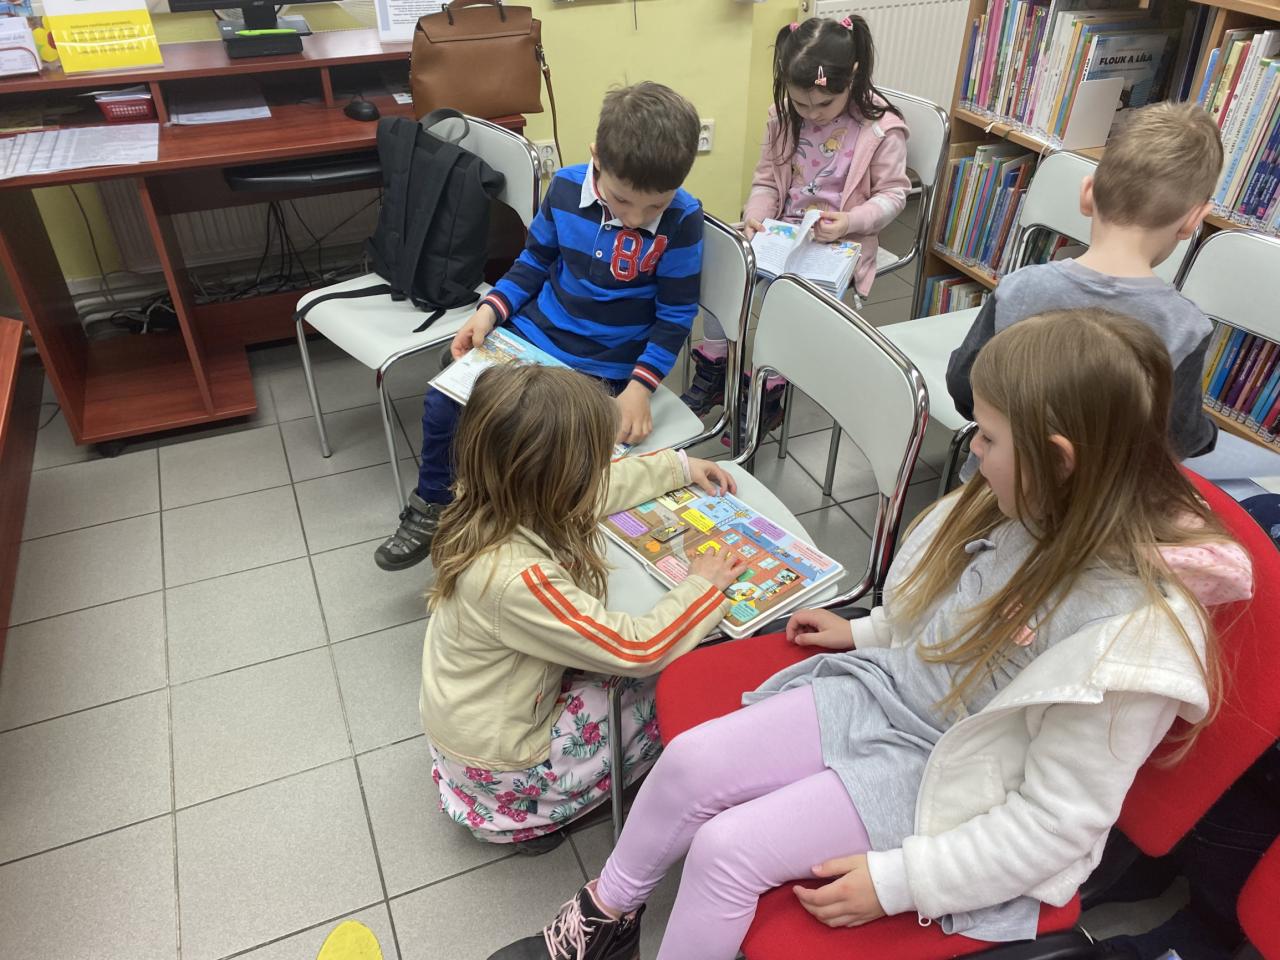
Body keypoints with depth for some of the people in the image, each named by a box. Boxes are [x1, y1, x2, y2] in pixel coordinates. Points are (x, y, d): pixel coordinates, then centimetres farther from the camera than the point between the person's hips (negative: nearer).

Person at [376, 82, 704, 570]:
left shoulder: (682, 220, -17)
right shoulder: (566, 186, -7)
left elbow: (676, 315, -9)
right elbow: (536, 259, 9)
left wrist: (640, 387, -19)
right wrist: (491, 310, -5)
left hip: (600, 366, -4)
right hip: (531, 333, 4)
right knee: (443, 404, -2)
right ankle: (431, 510, 24)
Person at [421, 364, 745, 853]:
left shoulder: (495, 503, -15)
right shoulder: (517, 579, -41)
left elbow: (605, 485, 5)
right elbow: (638, 650, -31)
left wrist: (679, 466, 12)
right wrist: (702, 586, -16)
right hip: (500, 761, -7)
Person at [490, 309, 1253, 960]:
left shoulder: (1137, 630, -30)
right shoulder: (1024, 510, -8)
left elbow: (1060, 819, -22)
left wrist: (897, 880, -20)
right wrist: (864, 632, 16)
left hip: (949, 789, -6)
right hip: (889, 689, 7)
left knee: (728, 851, -14)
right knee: (690, 761, -4)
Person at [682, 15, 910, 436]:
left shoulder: (882, 129, -13)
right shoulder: (784, 116, 0)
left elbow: (893, 194, -7)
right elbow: (766, 179, 7)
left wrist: (850, 221, -25)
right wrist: (756, 215, -14)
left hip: (839, 243, -5)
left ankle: (766, 394, -10)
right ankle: (712, 372, -1)